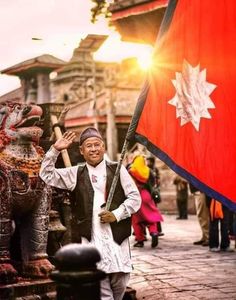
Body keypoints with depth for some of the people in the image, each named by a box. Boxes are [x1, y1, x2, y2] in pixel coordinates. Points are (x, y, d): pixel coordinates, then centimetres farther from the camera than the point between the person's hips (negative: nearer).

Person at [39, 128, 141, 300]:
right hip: (91, 238, 0)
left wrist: (116, 214, -8)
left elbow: (135, 198, 5)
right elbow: (46, 175, 9)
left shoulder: (117, 169, 6)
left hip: (117, 236, 0)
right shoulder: (76, 174, 11)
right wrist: (55, 150, -1)